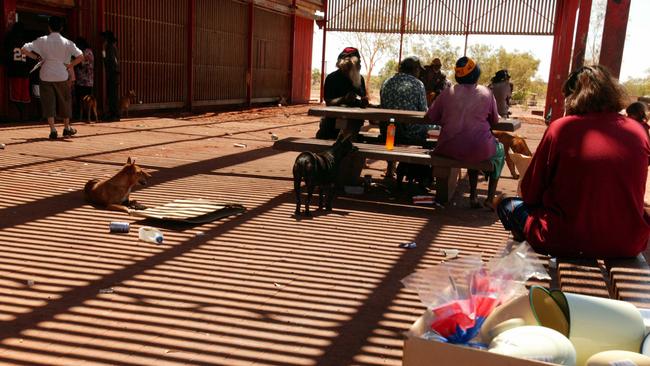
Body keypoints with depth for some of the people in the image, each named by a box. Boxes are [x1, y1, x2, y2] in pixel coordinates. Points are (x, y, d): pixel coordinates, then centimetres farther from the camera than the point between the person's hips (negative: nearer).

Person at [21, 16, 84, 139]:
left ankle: (52, 130, -6)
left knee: (48, 102, 2)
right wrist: (70, 65, -1)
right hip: (61, 76, 0)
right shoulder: (67, 42, -4)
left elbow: (24, 49, -6)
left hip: (46, 76, 0)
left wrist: (37, 57, 5)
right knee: (64, 101, 14)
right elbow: (80, 56, -11)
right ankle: (67, 128, 23)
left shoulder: (42, 40, -3)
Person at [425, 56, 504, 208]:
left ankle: (473, 196, 30)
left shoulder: (447, 92, 4)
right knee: (499, 151, 31)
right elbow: (494, 122, 11)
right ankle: (490, 198, 24)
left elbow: (430, 118, 7)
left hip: (449, 149, 3)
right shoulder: (486, 93, 2)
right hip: (479, 149, -3)